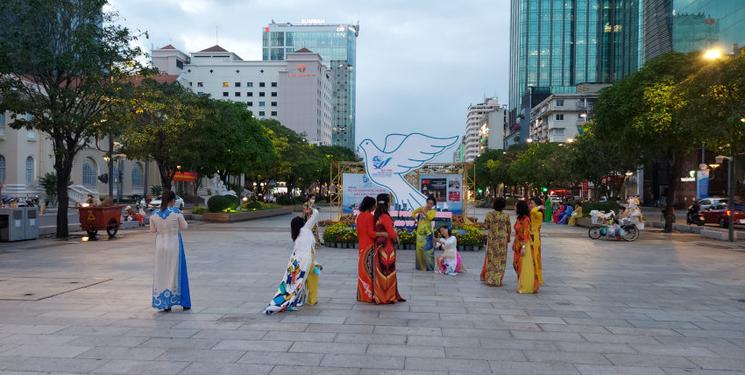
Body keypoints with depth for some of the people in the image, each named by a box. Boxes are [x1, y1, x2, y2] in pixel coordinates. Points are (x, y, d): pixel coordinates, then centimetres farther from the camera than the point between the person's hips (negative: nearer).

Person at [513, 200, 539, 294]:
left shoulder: (525, 219, -16)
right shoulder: (519, 218, 10)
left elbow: (526, 234, -19)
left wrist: (524, 247, -22)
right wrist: (514, 243, 18)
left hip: (524, 245, -9)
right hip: (518, 245, 9)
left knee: (525, 266, -2)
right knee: (518, 265, 13)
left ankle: (525, 287, 5)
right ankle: (521, 285, 23)